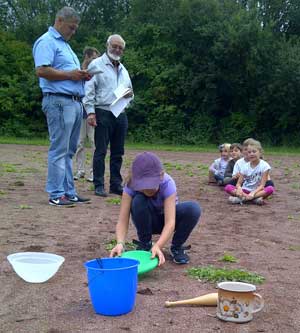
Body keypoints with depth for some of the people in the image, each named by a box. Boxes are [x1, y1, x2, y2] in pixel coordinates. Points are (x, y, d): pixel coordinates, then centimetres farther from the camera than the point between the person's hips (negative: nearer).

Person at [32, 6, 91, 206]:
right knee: (59, 150, -7)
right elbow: (42, 70, -19)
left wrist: (81, 75, 9)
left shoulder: (64, 44, 25)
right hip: (59, 101, -10)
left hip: (75, 102, 10)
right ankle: (56, 195, -3)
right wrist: (69, 74, -14)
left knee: (69, 151, 11)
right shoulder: (47, 42, -6)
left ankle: (69, 192, 16)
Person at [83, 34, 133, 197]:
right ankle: (99, 186, 0)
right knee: (101, 151, -5)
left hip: (121, 115, 6)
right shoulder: (96, 65, 0)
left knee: (118, 152, 8)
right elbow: (89, 90, -7)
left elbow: (129, 91, 27)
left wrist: (130, 94, 2)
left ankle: (116, 184, 15)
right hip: (103, 113, -6)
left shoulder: (123, 69, 21)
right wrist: (90, 112, -16)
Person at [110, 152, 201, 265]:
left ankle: (176, 247, -5)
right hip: (148, 221, 1)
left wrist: (157, 246, -55)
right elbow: (123, 220, -31)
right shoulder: (131, 186, -28)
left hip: (166, 218, 0)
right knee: (138, 201, -34)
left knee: (193, 208, -32)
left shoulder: (167, 183, -32)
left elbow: (170, 222, -39)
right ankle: (144, 244, -9)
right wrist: (120, 243, -50)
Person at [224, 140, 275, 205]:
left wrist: (253, 193, -29)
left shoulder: (264, 165, -7)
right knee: (228, 187, -22)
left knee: (270, 189, -34)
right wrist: (239, 188, -27)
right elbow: (239, 183, -1)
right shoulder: (245, 166, 2)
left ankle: (242, 198, -33)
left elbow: (262, 185, -11)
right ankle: (255, 198, -29)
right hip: (245, 190, 2)